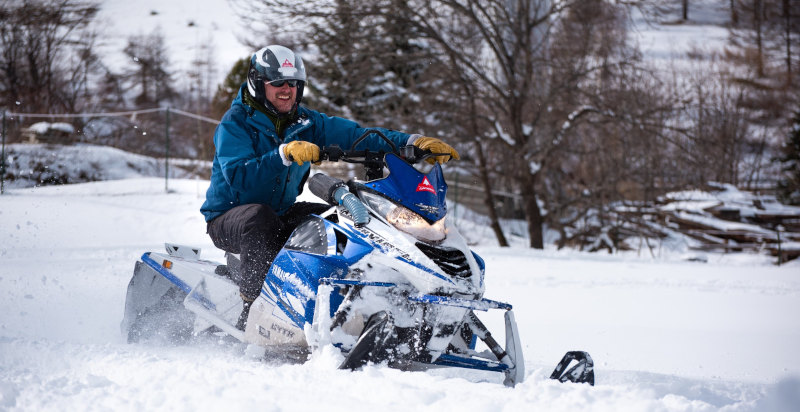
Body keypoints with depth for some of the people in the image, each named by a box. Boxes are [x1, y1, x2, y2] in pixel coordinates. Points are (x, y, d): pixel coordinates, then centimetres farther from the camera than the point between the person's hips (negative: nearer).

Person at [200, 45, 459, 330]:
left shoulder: (306, 123, 4)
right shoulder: (235, 123, -12)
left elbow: (356, 136, -6)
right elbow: (238, 176, -28)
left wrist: (413, 143, -21)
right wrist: (284, 153, -42)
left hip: (280, 215, 6)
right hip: (228, 219, -6)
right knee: (258, 216, -39)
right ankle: (253, 309, -33)